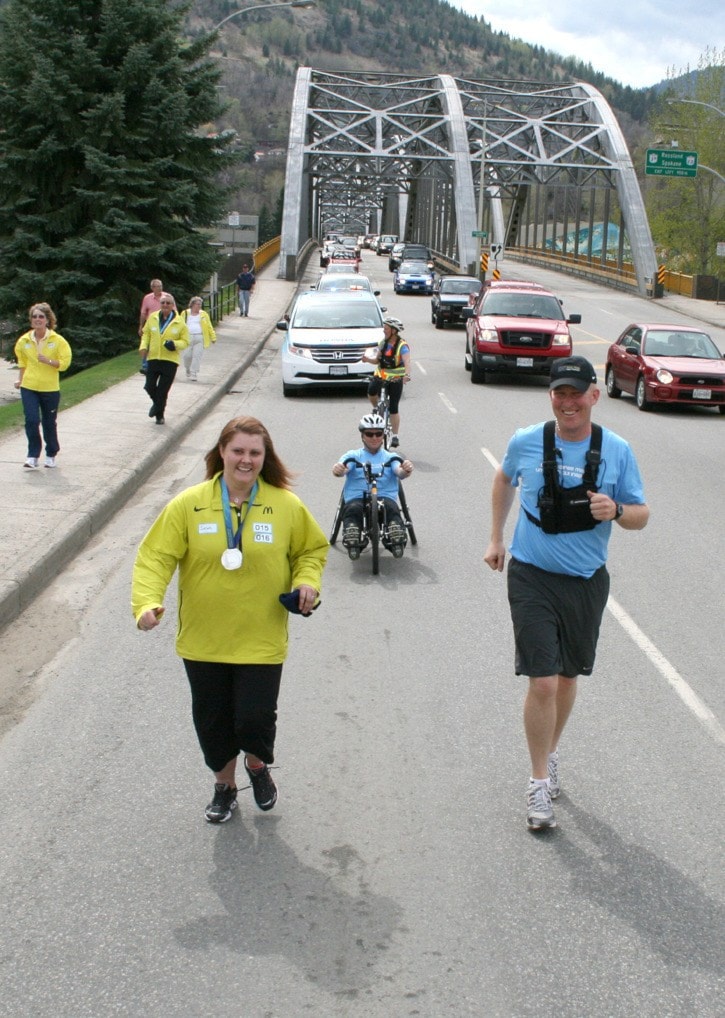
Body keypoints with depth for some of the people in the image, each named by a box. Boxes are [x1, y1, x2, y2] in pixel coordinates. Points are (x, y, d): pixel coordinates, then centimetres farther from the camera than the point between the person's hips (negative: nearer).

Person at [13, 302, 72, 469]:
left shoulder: (57, 340, -8)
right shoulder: (24, 341, 1)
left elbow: (65, 363, -8)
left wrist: (48, 361, -22)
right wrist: (20, 380, 13)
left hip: (50, 389, -1)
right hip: (29, 388, 1)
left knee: (49, 423, 10)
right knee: (31, 421, -11)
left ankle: (51, 455, 28)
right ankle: (33, 456, -4)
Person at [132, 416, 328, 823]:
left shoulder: (287, 506, -5)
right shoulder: (188, 505, -8)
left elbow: (313, 548, 11)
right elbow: (156, 556, -8)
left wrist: (307, 581, -8)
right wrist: (148, 601, -23)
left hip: (261, 640, -1)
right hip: (203, 639, 1)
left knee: (255, 720, -2)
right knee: (212, 720, 14)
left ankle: (258, 765, 35)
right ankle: (225, 785, 41)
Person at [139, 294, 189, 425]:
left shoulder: (179, 322, -1)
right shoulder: (152, 317, 5)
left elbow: (185, 342, 2)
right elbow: (146, 334, 15)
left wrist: (175, 344, -19)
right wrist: (143, 346, -2)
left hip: (170, 360, -2)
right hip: (153, 358, 2)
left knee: (163, 390, -1)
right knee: (149, 386, -1)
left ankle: (159, 415, 17)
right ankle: (157, 403, 32)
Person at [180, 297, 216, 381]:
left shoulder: (204, 314, 11)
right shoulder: (185, 313, 10)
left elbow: (209, 327, 11)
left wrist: (213, 337, 5)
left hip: (199, 338, 0)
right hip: (188, 338, 0)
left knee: (197, 356, -8)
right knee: (187, 356, 0)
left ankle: (194, 374, -4)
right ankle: (188, 370, 26)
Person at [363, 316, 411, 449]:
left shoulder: (402, 346, -14)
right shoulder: (383, 343, 4)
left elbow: (407, 362, -28)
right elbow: (377, 360, 6)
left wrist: (407, 375, -47)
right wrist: (368, 359, -16)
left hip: (395, 379, -4)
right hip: (380, 376, 4)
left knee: (393, 408, -3)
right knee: (371, 391, -26)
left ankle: (395, 436, 9)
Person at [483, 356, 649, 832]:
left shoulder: (617, 451, -7)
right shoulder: (526, 442, -7)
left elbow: (641, 515, 1)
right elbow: (504, 480, 15)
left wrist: (617, 511, -22)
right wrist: (496, 538, 15)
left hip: (587, 581, 2)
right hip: (533, 578, -2)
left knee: (567, 676, 18)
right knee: (543, 683, -8)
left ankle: (550, 754, 42)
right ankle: (540, 783, 7)